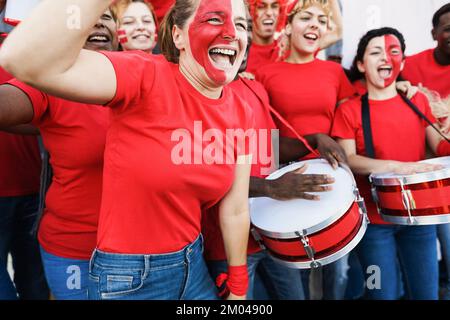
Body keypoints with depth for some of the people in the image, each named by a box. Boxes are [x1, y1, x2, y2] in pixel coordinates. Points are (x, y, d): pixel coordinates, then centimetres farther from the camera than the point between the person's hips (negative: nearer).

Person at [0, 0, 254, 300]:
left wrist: (238, 288, 8)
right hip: (127, 277, -4)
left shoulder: (241, 113, -5)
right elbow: (25, 62, -38)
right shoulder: (146, 76, -21)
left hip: (193, 264, 5)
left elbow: (235, 210, 1)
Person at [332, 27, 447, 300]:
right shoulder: (349, 110, -6)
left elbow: (439, 145, 8)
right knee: (384, 293, 6)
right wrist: (396, 166, -26)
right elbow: (348, 160, -14)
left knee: (426, 292, 14)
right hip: (374, 218, -3)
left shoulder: (419, 101, 7)